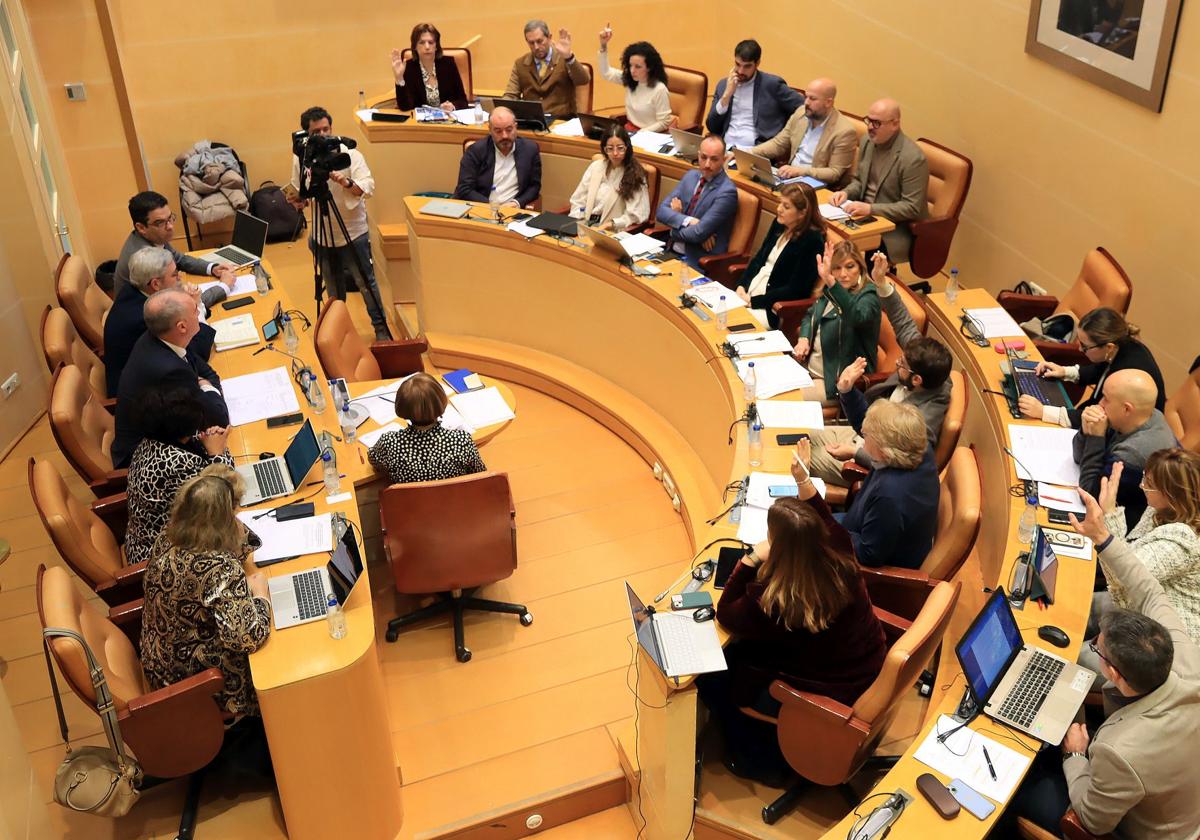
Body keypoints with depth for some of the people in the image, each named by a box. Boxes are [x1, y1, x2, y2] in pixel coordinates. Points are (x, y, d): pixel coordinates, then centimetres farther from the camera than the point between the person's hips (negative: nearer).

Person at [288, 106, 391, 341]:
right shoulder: (301, 158, -2)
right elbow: (299, 192, 9)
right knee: (333, 288, 16)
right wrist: (299, 201, -14)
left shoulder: (349, 154, -12)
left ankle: (381, 327, 16)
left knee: (365, 282, 3)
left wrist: (346, 183, -40)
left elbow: (368, 187, -21)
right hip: (322, 235, 4)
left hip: (352, 232, -3)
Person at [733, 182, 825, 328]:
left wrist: (753, 301, -17)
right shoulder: (779, 223, 7)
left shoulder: (812, 241, -16)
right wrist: (741, 286, -3)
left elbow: (795, 290, -18)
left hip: (774, 308, -7)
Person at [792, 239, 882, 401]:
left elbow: (857, 316, -40)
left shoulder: (868, 296, -16)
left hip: (838, 382, -8)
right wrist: (803, 339, 1)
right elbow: (810, 316, 24)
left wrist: (830, 281, -53)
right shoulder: (829, 291, 7)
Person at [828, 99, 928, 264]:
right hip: (865, 214, 7)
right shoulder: (867, 141, 3)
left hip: (896, 228, -7)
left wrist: (870, 209, -26)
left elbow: (912, 208, -19)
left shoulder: (913, 158, -19)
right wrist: (846, 193, -5)